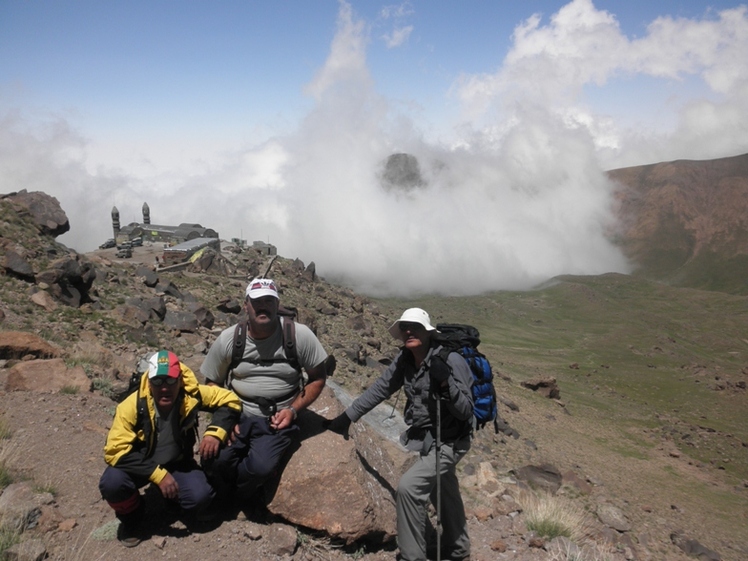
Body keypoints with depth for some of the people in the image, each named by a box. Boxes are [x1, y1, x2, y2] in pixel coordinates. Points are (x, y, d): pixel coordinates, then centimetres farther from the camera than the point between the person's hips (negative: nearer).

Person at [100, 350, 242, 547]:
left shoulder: (192, 394, -23)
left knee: (201, 496, -24)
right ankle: (131, 516, 4)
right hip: (141, 464, -1)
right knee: (111, 484, -32)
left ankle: (171, 494, 14)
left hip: (177, 463, 1)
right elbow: (115, 451, -29)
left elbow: (230, 400, -12)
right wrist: (158, 474, -36)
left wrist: (215, 432, -31)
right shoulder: (132, 406, -28)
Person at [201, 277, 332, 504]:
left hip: (278, 419, -2)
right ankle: (222, 501, 8)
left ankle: (235, 499, 6)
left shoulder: (299, 335, -9)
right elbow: (212, 382, 9)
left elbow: (318, 378, 0)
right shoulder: (228, 339, -2)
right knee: (215, 462, -26)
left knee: (260, 467, -29)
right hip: (237, 415, 2)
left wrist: (292, 410, -12)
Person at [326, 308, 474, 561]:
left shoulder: (451, 361, -26)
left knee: (409, 486, -20)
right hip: (427, 438, 8)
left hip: (449, 441, -7)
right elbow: (379, 389, 1)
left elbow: (464, 411, -27)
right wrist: (346, 417, -2)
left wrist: (445, 383, -43)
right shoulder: (404, 361, -6)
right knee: (444, 494, 24)